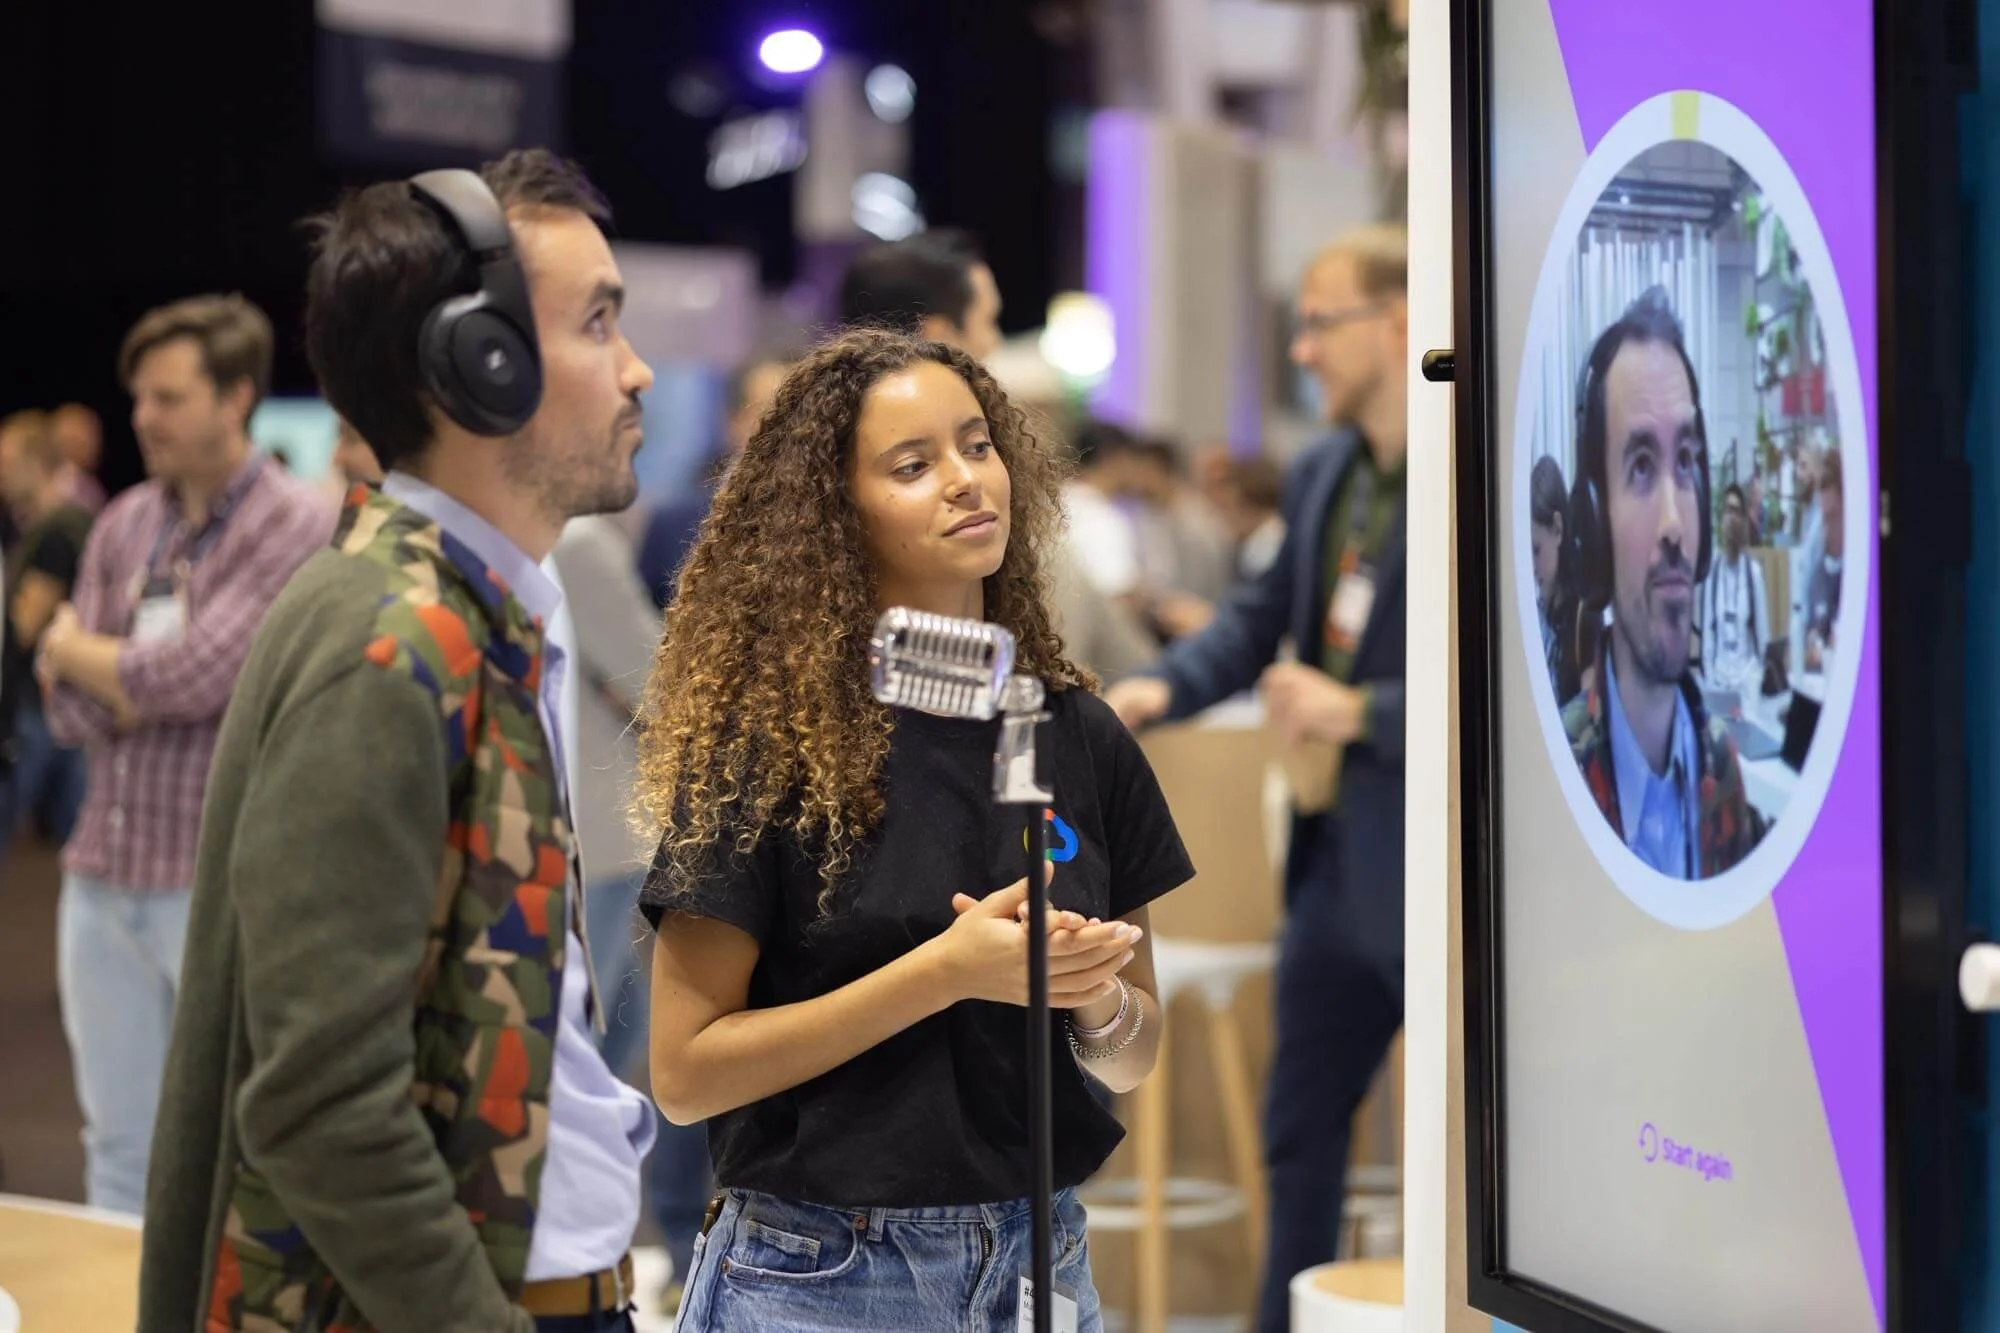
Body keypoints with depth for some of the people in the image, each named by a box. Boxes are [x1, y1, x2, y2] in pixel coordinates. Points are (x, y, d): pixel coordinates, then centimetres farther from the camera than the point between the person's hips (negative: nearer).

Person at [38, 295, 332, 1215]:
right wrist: (150, 679, -12)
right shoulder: (122, 526, 10)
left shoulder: (299, 532, -9)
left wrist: (79, 648, -1)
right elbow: (69, 710, 6)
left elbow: (194, 675, -18)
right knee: (119, 1148, 13)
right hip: (103, 883, 6)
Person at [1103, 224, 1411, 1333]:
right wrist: (1159, 688, 1)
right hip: (1341, 848, 9)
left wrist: (1360, 712, -24)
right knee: (1299, 1126, 18)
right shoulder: (1321, 474, 7)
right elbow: (1262, 613, 18)